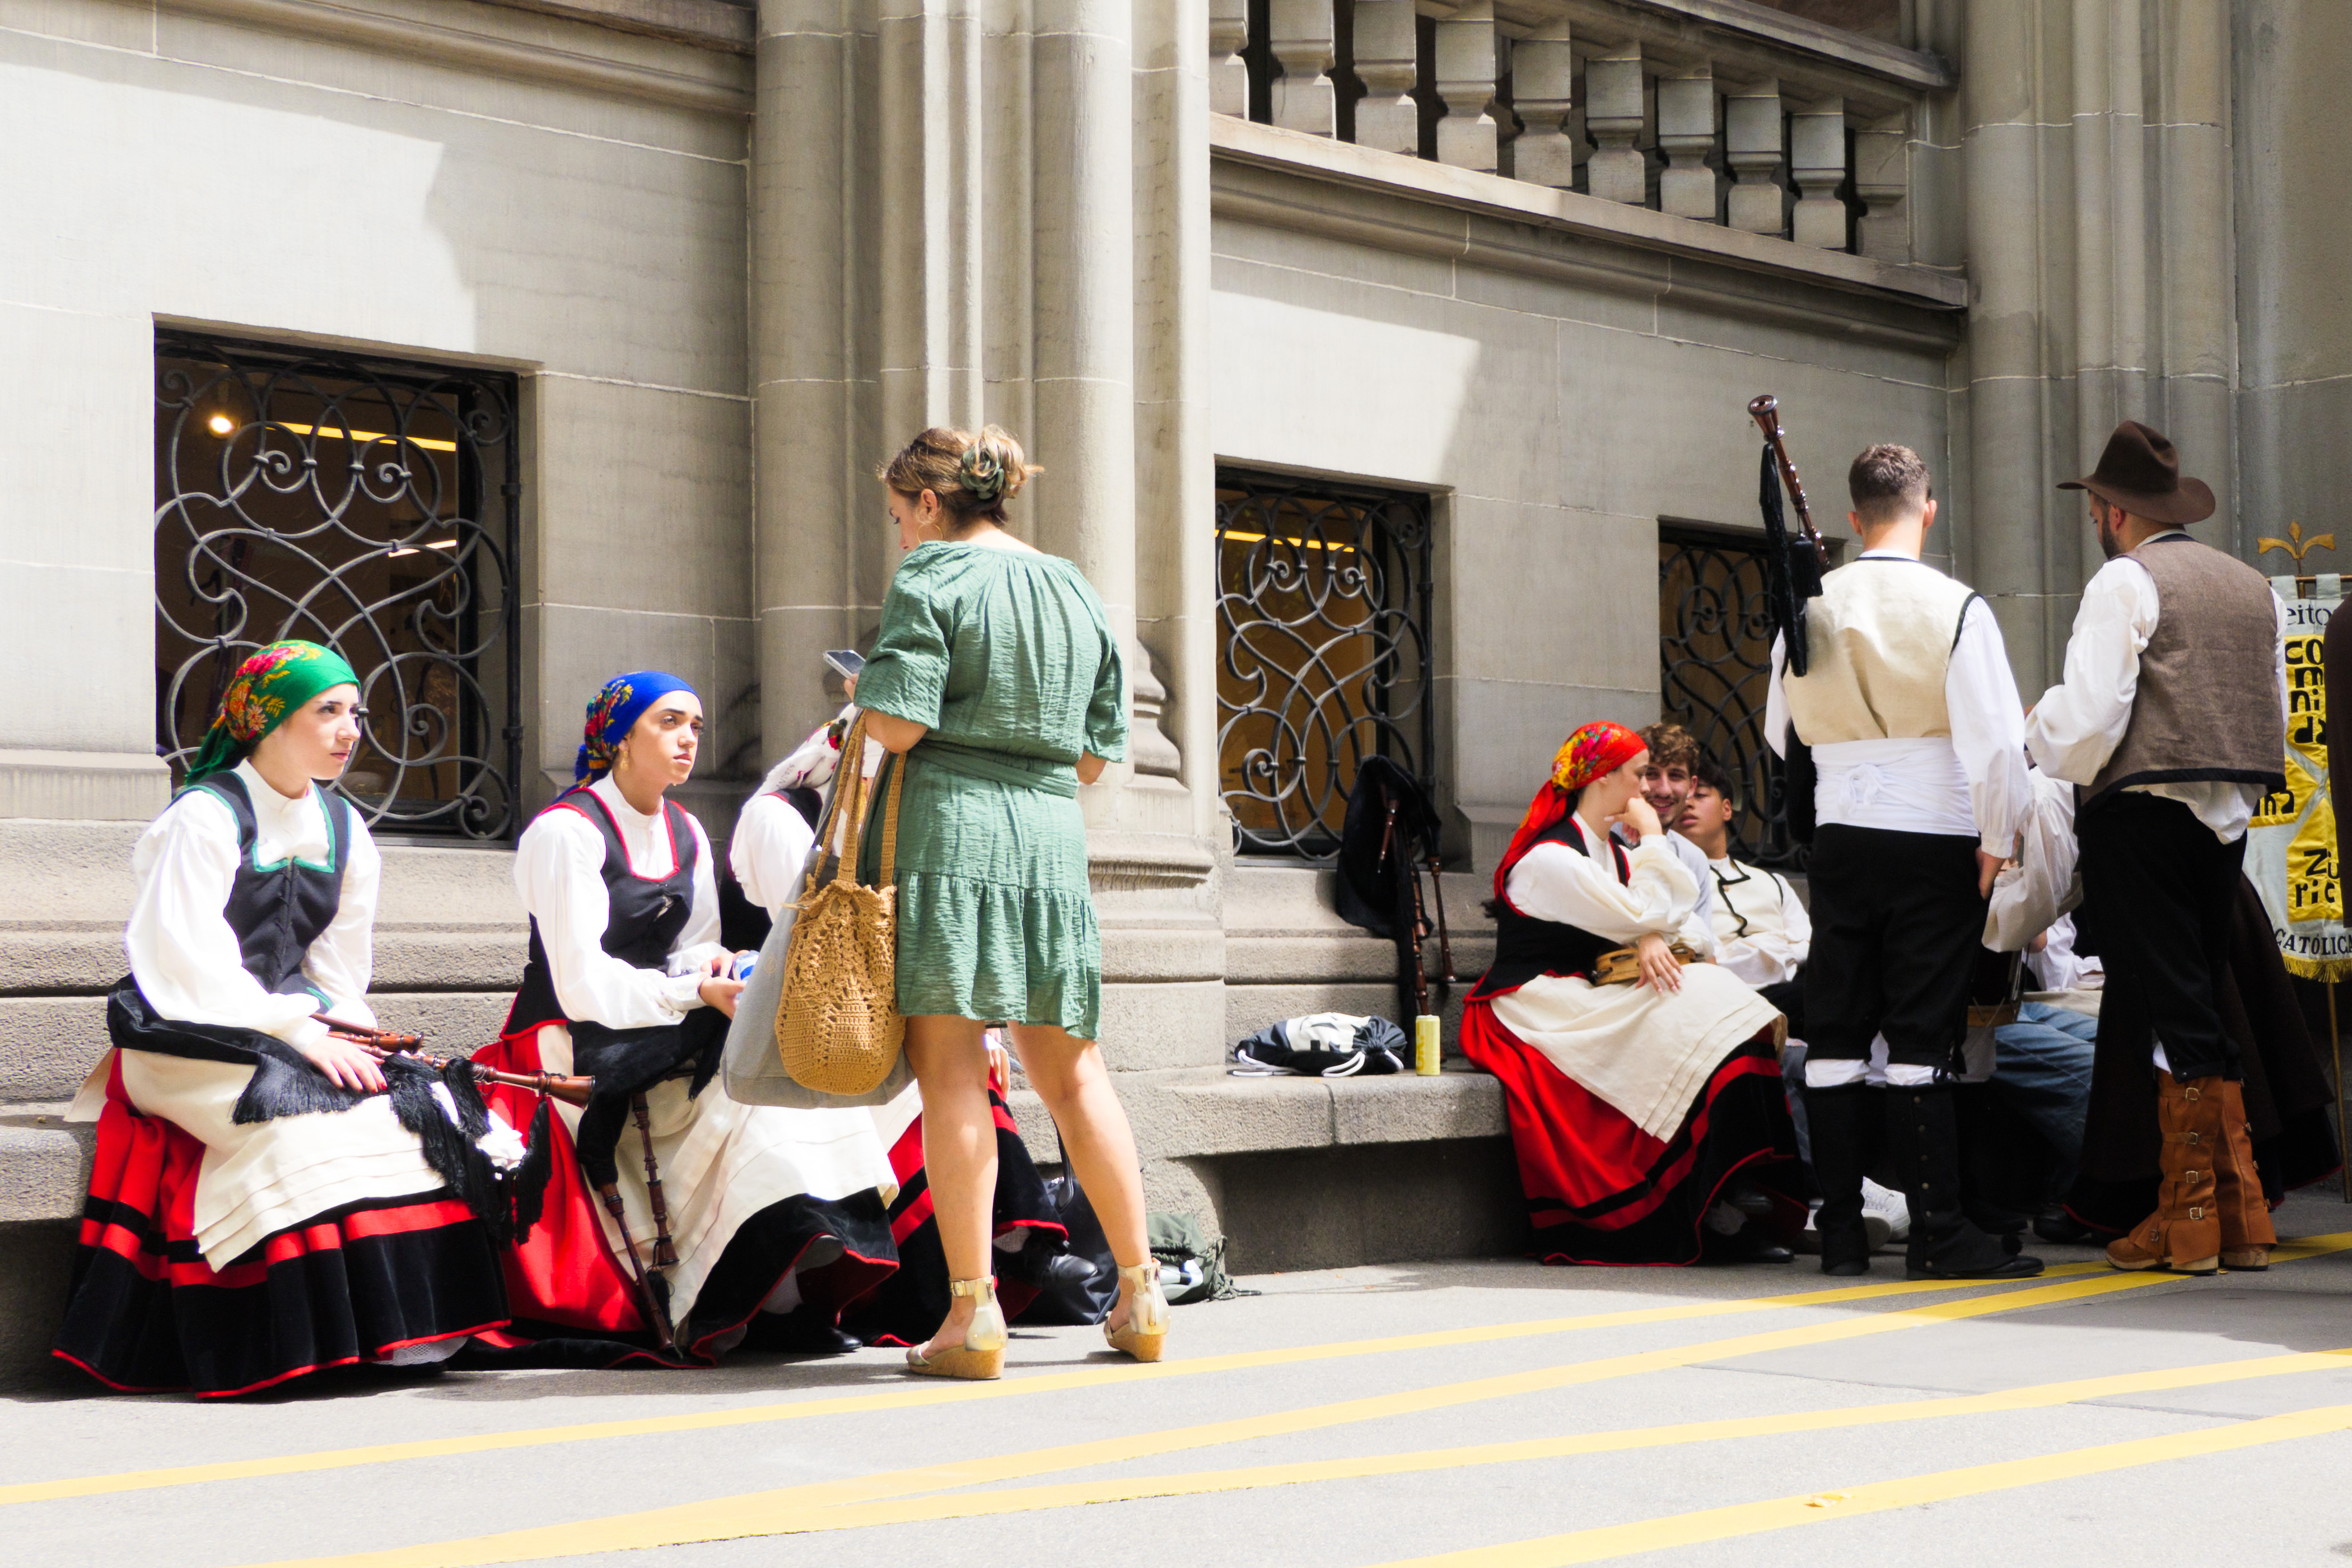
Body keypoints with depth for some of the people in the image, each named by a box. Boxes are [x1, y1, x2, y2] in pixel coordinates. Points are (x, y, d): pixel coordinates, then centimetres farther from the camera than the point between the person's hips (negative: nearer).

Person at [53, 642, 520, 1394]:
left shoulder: (341, 826, 14)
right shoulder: (206, 817, -9)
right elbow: (193, 965, -17)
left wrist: (337, 1026, -6)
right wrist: (300, 1035, -21)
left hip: (293, 1029, 7)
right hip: (190, 1039, -7)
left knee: (418, 1104, -16)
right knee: (303, 1116, -32)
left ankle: (418, 1323, -17)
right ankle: (350, 1330, -28)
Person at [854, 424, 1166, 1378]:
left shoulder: (932, 580, -3)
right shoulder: (1077, 593, 17)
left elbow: (894, 724, -12)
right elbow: (1097, 756, 16)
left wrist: (863, 695, 8)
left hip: (947, 832, -6)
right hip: (1052, 839, 6)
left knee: (951, 1068, -3)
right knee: (1071, 1073, 13)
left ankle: (971, 1316, -5)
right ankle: (1141, 1298, 16)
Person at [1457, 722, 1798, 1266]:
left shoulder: (1614, 853, 17)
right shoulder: (1548, 858, -13)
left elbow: (1687, 921, 9)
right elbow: (1645, 915, -16)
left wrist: (1657, 937, -15)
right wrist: (1653, 838, -5)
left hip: (1590, 1004, 8)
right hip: (1539, 1011, -8)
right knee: (1693, 1020, -26)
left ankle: (1736, 1193, -25)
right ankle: (1716, 1209, -24)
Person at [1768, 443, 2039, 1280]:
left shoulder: (1809, 608, 3)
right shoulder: (1955, 608, -8)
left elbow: (1780, 732, 15)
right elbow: (1997, 743, -12)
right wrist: (1998, 843, -2)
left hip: (1839, 837, 3)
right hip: (1934, 840, -3)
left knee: (1835, 1037, 6)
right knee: (1921, 1040, -3)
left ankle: (1841, 1230, 8)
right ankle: (1938, 1234, -3)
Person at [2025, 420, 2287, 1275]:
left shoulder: (2125, 582, -6)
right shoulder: (2255, 587, 16)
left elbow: (2088, 718, -13)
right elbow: (2277, 724, 18)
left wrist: (2039, 724, 6)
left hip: (2144, 812, -7)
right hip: (2228, 817, 7)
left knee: (2173, 1013, -5)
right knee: (2204, 1010, 12)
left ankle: (2189, 1217, -3)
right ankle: (2240, 1216, 9)